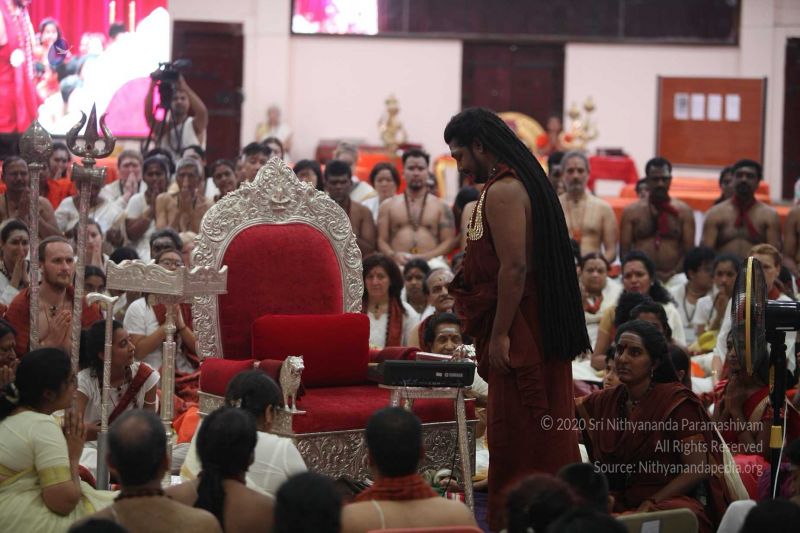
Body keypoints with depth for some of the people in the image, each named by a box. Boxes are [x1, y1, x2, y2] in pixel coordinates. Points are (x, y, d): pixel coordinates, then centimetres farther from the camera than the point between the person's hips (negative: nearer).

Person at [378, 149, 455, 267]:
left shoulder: (441, 206, 14)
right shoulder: (388, 205, 17)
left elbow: (449, 241, 6)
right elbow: (381, 240, 11)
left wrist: (426, 257, -9)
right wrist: (393, 255, -9)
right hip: (398, 264, 0)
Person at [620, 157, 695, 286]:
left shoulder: (683, 211, 11)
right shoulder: (631, 211, 11)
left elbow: (689, 251, 4)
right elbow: (624, 251, 7)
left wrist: (672, 274, -11)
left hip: (673, 279, 0)